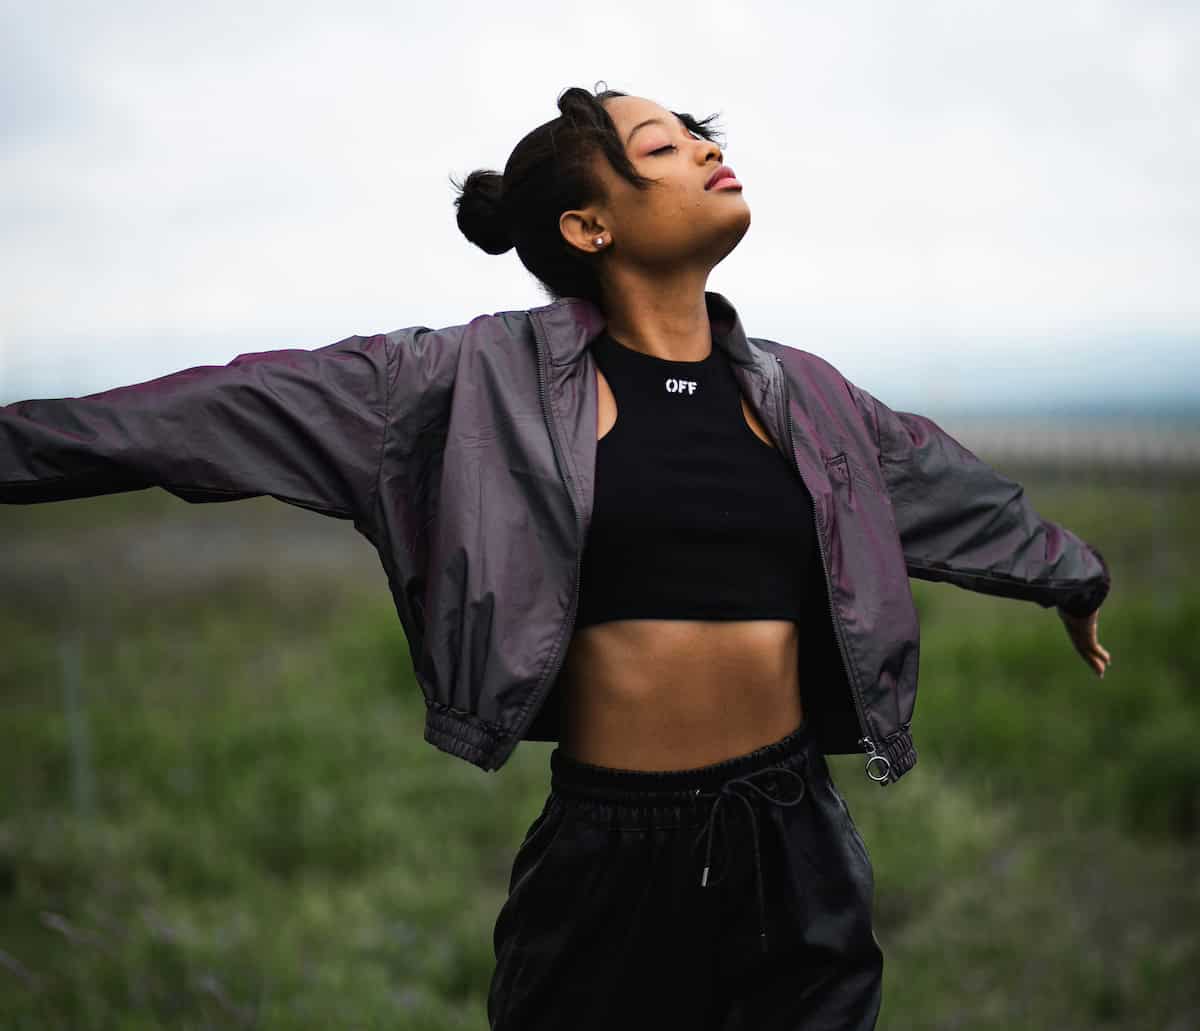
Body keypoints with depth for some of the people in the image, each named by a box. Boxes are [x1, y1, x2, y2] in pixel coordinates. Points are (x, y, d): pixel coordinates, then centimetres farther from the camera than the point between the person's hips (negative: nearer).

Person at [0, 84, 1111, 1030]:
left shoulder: (802, 395, 8)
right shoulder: (496, 380, -5)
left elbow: (955, 491, 25)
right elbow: (242, 406, -6)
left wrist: (1071, 574, 42)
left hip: (796, 851, 4)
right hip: (608, 855, -3)